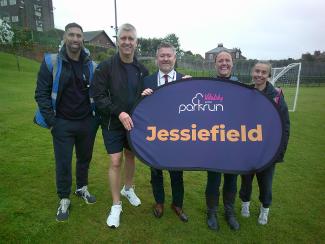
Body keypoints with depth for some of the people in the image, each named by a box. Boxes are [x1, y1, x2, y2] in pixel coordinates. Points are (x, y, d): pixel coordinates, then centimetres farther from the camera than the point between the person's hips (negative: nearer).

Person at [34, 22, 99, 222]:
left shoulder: (90, 64, 1)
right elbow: (42, 93, -5)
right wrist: (51, 120, -10)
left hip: (87, 122, 3)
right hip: (63, 123, -2)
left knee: (85, 158, 18)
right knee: (63, 163, 8)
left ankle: (82, 188, 41)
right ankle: (64, 200, 27)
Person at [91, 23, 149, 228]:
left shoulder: (142, 70, 1)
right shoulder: (106, 67, -10)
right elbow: (98, 96, -14)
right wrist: (119, 112, -24)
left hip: (134, 122, 4)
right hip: (113, 124, -3)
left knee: (130, 156, 17)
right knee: (115, 162, 0)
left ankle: (128, 189, 43)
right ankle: (116, 205, 17)